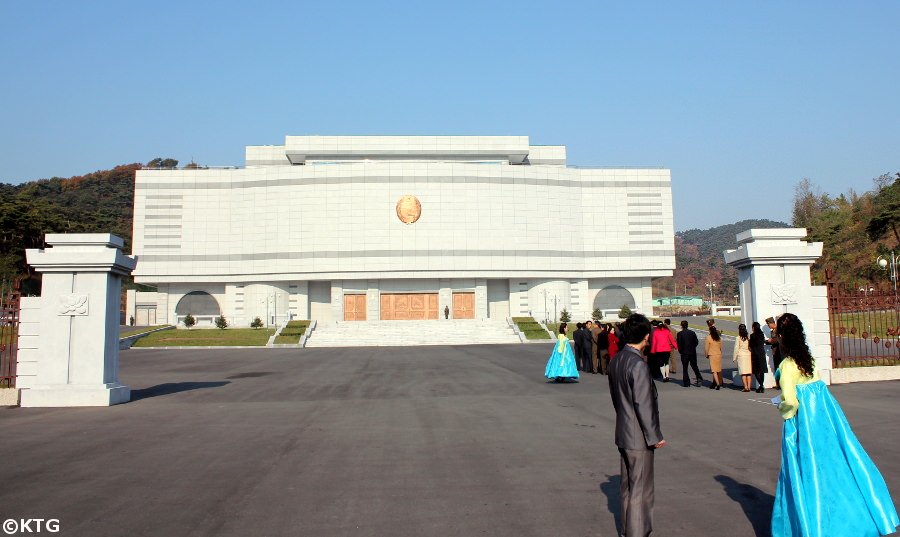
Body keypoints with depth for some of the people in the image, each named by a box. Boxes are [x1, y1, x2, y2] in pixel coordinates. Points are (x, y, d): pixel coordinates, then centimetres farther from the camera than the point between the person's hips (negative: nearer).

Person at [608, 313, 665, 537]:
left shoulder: (615, 361, 5)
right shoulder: (638, 365, -22)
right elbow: (643, 405, -22)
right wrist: (655, 436, -14)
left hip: (623, 434, 9)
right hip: (639, 437, -9)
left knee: (627, 485, 19)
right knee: (641, 490, 1)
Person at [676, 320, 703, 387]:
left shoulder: (680, 334, -10)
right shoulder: (692, 332, 1)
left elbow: (679, 344, -11)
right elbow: (696, 342, 4)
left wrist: (680, 351, 3)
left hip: (684, 353, -3)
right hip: (693, 352, 3)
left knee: (685, 368, 5)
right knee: (694, 366, 16)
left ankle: (687, 383, 2)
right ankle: (699, 378, 3)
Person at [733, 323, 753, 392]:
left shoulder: (738, 338, -7)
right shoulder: (749, 337, 3)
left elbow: (736, 349, -4)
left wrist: (734, 358, 4)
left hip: (741, 355, -3)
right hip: (749, 355, 4)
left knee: (743, 372, -1)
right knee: (749, 372, 6)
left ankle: (745, 387, -5)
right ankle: (749, 387, 5)